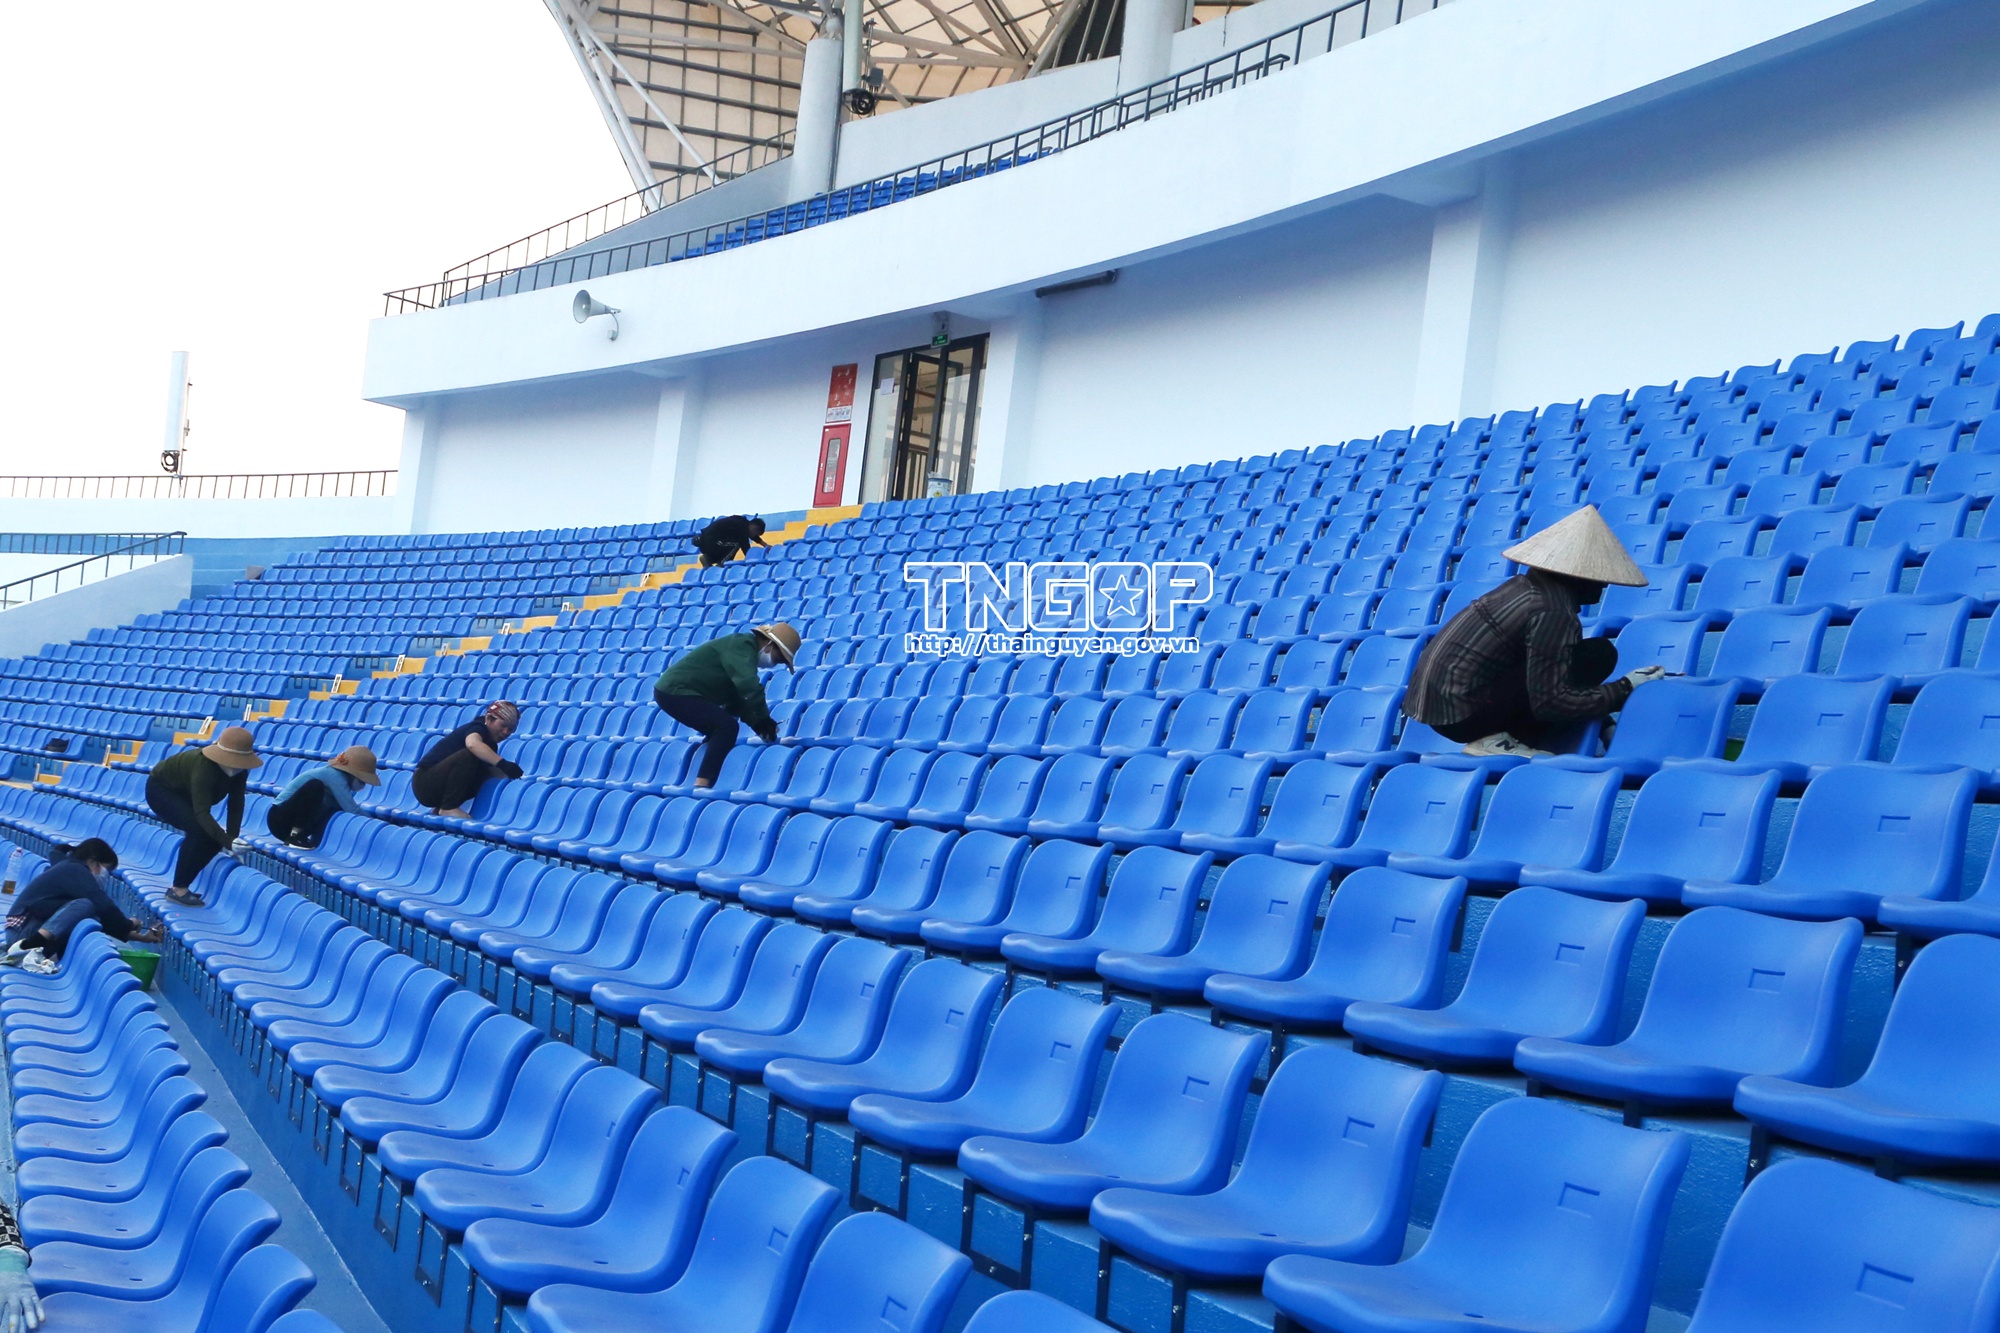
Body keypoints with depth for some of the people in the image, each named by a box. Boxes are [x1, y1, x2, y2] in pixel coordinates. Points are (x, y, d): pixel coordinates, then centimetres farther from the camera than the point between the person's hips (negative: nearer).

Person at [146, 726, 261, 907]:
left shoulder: (239, 770, -19)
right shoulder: (204, 767, -40)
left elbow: (236, 805, -15)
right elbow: (202, 812, -46)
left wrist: (232, 840, -25)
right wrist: (228, 841, -54)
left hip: (183, 794, 8)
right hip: (161, 790, -8)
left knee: (213, 837, -6)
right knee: (197, 830, -27)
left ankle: (182, 885, 7)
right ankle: (178, 890, -19)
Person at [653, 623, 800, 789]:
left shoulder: (744, 648, 17)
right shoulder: (741, 646, -16)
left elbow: (735, 696, 21)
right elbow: (748, 685, -32)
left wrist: (757, 723, 8)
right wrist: (764, 718, -23)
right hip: (675, 692, -11)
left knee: (720, 731, 22)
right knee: (727, 726, -20)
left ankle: (701, 785, 25)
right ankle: (701, 786, -24)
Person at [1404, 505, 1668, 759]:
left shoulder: (1529, 584, 10)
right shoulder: (1554, 614, -16)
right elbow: (1549, 702, -17)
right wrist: (1625, 688, -7)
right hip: (1459, 712, -9)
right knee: (1599, 654, -9)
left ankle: (1496, 735, 7)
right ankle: (1498, 739, -8)